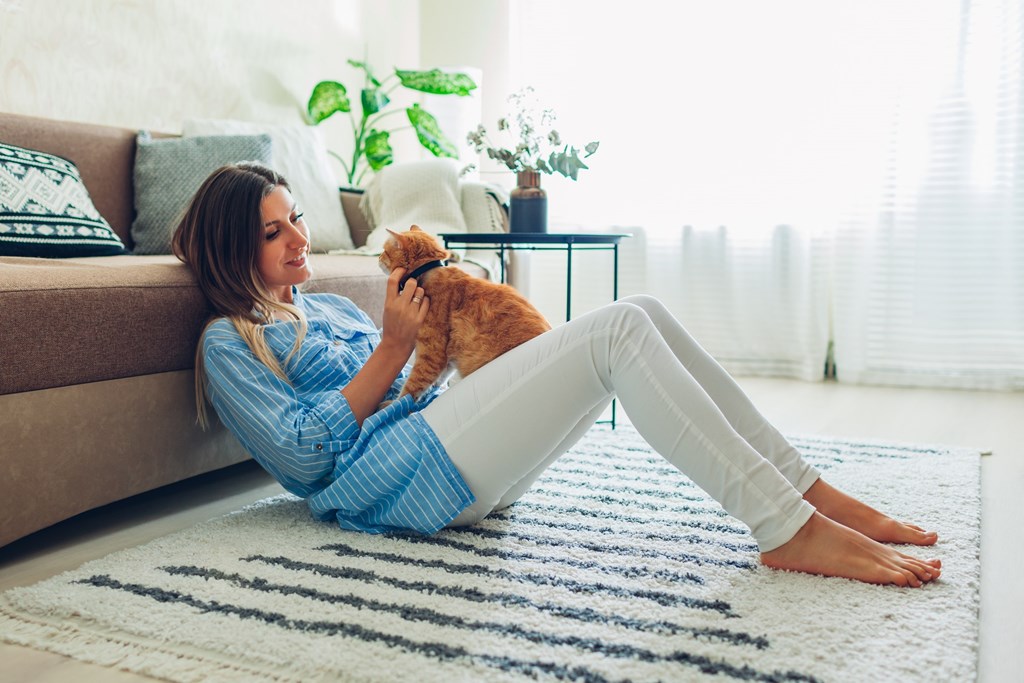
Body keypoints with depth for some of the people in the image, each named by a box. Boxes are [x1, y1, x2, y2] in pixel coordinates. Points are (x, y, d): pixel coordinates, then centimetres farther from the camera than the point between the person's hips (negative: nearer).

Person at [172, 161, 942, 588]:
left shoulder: (330, 305, 28)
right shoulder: (229, 342, 6)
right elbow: (303, 452, -7)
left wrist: (420, 317, 6)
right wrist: (392, 349, -8)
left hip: (454, 457, 8)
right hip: (399, 476, -8)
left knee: (640, 312, -9)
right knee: (619, 330, -23)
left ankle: (805, 489, -10)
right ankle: (790, 532, -26)